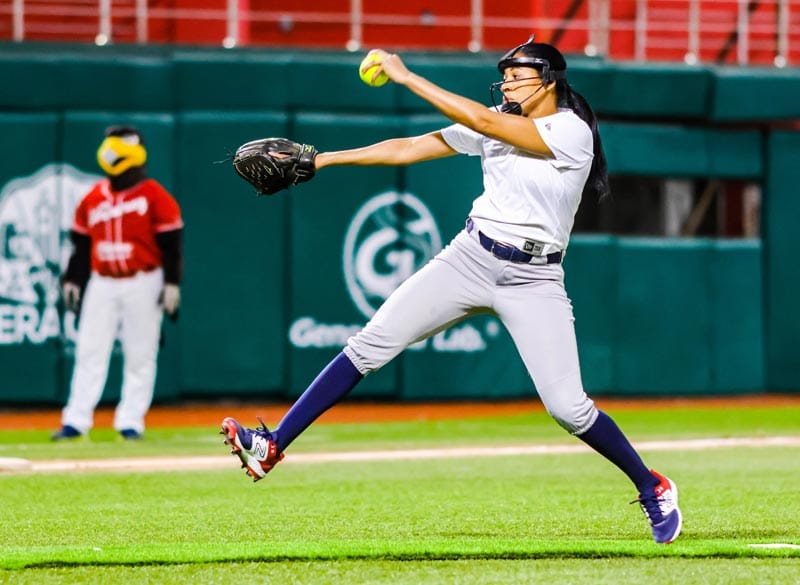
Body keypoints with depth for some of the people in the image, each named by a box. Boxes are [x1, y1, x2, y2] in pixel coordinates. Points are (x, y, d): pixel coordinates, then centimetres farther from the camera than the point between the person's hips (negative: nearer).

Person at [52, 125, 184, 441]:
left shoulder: (155, 196, -6)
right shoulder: (93, 199, 9)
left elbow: (172, 243, -7)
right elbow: (81, 243, 16)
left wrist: (172, 284, -12)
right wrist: (71, 280, 11)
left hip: (143, 283, -4)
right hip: (102, 283, 4)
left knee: (140, 355, 0)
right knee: (89, 352, 0)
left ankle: (131, 421, 6)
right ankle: (76, 421, 1)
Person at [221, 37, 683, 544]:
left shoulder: (572, 132, -15)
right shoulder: (498, 121, 5)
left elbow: (482, 121, -24)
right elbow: (410, 148, 5)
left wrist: (406, 77, -22)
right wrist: (320, 159, 0)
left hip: (533, 281, -5)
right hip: (471, 259, 5)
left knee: (568, 407, -12)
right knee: (371, 344, -8)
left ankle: (653, 488, 12)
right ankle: (273, 447, -9)